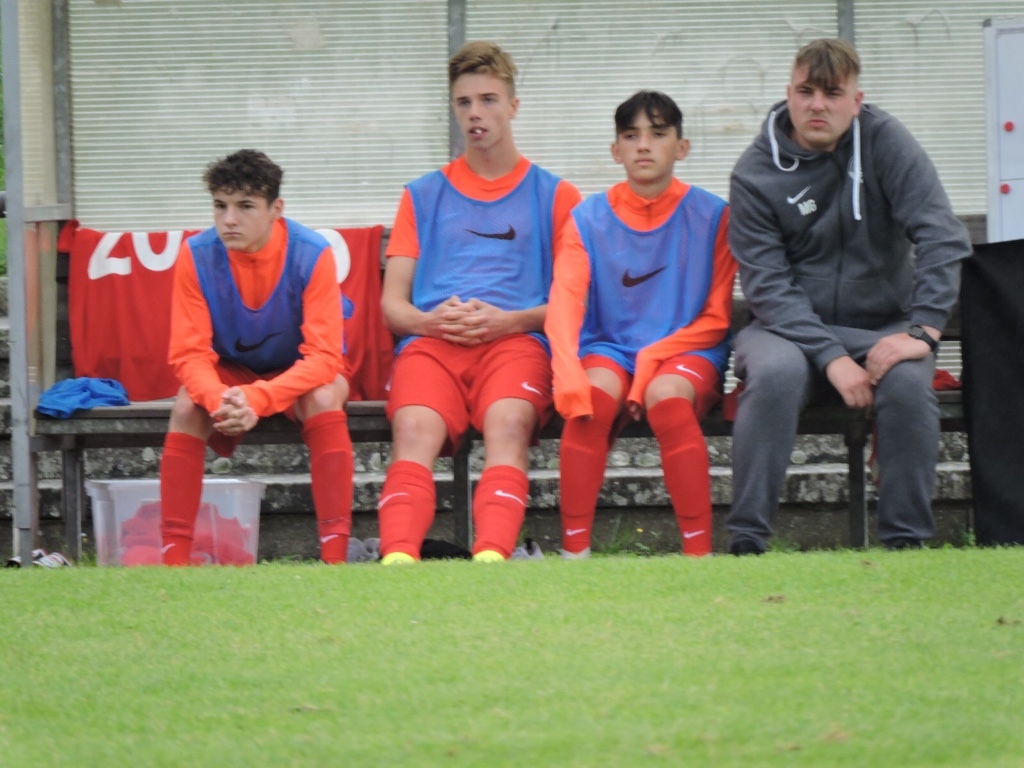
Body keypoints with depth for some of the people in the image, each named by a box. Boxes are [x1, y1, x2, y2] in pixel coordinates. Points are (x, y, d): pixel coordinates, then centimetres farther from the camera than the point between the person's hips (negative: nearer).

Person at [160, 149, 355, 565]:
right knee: (187, 405, -29)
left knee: (324, 398, -34)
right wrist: (218, 400, -44)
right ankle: (174, 556, -27)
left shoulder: (311, 255, -25)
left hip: (299, 374, -2)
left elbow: (324, 357, -30)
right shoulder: (197, 256, -20)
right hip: (230, 372, 2)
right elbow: (190, 355, -20)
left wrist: (258, 399, -46)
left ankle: (335, 553, -33)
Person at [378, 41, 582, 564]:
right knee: (414, 429, -33)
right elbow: (392, 302, 20)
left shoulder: (553, 196, 22)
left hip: (515, 339, -1)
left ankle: (492, 555, -56)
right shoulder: (423, 197, 27)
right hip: (429, 342, 1)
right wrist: (429, 321, -5)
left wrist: (507, 320, -7)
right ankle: (398, 557, -54)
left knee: (507, 421, -37)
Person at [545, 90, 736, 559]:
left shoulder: (711, 216, 0)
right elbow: (564, 304, -10)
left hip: (687, 350, -1)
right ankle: (574, 551, -30)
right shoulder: (589, 219, 4)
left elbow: (717, 319, -1)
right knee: (593, 393, -33)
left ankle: (699, 552, -33)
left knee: (666, 395, -36)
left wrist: (657, 354, -17)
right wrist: (567, 374, -29)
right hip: (610, 349, 1)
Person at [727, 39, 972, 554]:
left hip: (882, 326, 1)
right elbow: (769, 286, -12)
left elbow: (942, 236, -12)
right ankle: (746, 540, -31)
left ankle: (906, 540, -24)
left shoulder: (885, 142, -4)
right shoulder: (756, 174, -6)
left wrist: (921, 330, -24)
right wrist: (831, 358, -25)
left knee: (907, 380, -32)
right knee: (774, 374, -34)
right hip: (791, 327, -1)